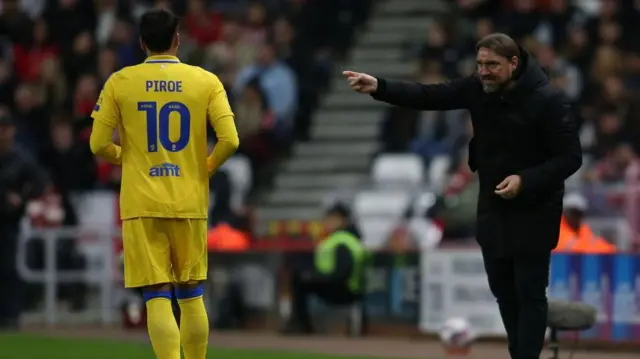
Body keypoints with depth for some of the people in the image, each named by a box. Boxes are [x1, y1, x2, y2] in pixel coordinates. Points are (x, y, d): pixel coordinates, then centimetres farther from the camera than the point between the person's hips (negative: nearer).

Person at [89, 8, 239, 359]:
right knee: (191, 295, 14)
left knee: (157, 298, -4)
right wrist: (207, 167, 12)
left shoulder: (119, 82, -1)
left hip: (141, 203, -1)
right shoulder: (206, 81, 0)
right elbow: (229, 140, -8)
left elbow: (98, 144, -1)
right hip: (189, 202, 1)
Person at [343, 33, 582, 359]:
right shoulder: (478, 88, -3)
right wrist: (379, 87, -23)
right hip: (492, 209, 7)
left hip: (533, 213, -7)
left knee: (529, 293, -3)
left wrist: (525, 180, -29)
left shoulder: (547, 100, -20)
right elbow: (428, 96, -9)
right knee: (503, 290, 14)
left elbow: (570, 158, -17)